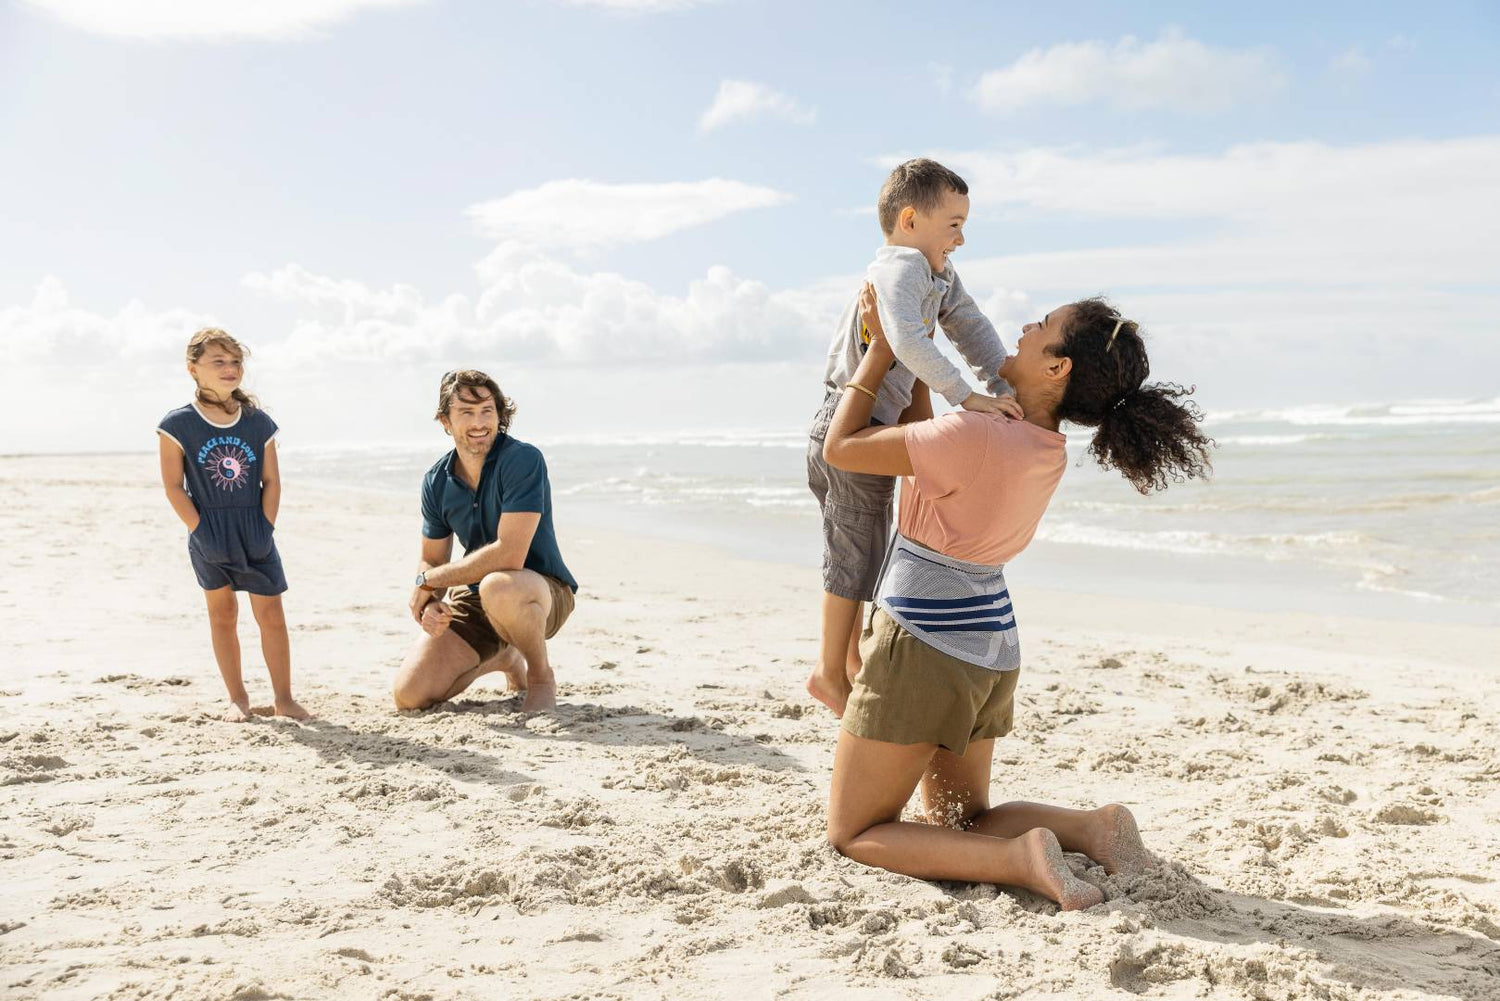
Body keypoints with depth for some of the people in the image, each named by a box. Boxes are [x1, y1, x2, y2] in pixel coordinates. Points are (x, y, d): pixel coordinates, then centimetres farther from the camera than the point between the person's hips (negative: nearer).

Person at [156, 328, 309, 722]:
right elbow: (174, 486, -6)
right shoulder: (178, 425, -7)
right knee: (222, 614, 10)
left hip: (255, 534, 1)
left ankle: (283, 697, 10)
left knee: (271, 615, 0)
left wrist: (265, 528, -5)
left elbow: (271, 481, 3)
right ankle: (237, 697, 19)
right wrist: (200, 531, -11)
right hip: (209, 538, -1)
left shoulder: (259, 422, 0)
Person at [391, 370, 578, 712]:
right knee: (409, 695, -5)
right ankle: (501, 658, 24)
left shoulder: (523, 459, -21)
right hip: (474, 598, 6)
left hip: (541, 593, -6)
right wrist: (430, 604, -15)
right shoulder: (436, 481, 1)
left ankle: (541, 676, -9)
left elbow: (509, 555, -29)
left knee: (497, 587, -41)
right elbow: (431, 560, 10)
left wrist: (428, 581, -17)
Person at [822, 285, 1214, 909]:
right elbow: (929, 455, 18)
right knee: (959, 823, 24)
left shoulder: (976, 437, -24)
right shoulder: (1048, 447, 2)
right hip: (990, 655, 8)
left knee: (852, 834, 5)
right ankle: (1091, 827, 1)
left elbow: (841, 448, -14)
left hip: (922, 649, -8)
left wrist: (883, 346, -4)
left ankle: (1019, 860, -13)